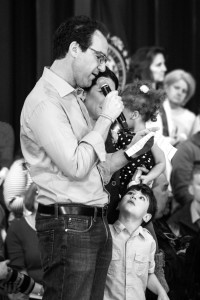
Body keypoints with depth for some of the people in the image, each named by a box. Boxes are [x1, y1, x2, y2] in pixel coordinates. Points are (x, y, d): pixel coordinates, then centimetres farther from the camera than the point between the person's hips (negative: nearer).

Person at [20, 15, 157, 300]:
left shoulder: (74, 99, 18)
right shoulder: (44, 102, -12)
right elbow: (76, 167, -20)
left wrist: (129, 152, 7)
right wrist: (106, 117, -11)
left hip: (96, 223, 9)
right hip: (68, 223, -9)